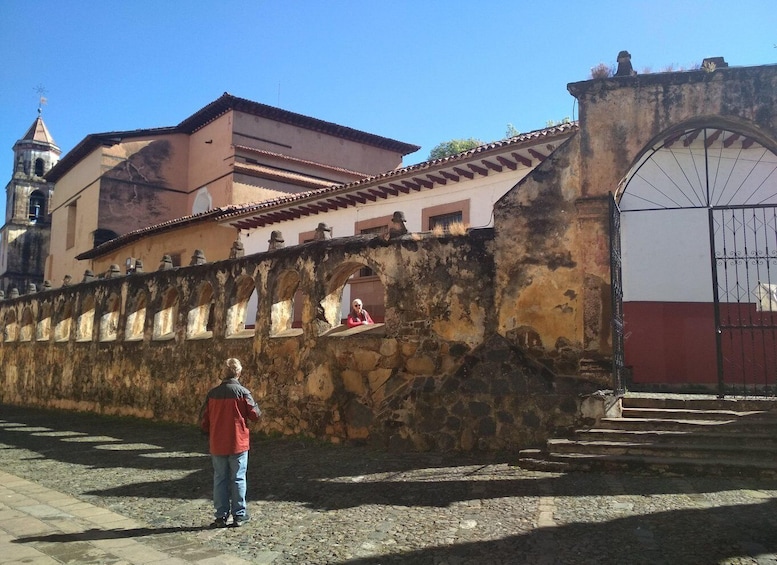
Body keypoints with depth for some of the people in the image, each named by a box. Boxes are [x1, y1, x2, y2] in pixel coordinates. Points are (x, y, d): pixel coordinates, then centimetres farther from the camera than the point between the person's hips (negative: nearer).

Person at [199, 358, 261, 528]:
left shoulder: (212, 393, 0)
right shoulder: (243, 392, -10)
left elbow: (204, 418, 4)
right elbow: (255, 414, -8)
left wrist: (209, 435, 18)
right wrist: (254, 405, 13)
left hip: (217, 445, 3)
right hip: (238, 444, -2)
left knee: (220, 480, 11)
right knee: (238, 479, 7)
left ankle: (221, 516, 14)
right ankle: (239, 515, 12)